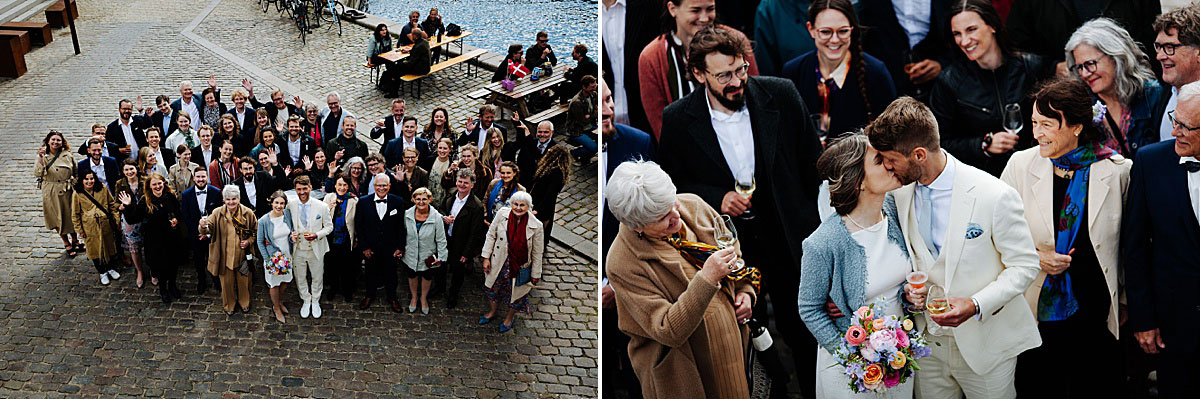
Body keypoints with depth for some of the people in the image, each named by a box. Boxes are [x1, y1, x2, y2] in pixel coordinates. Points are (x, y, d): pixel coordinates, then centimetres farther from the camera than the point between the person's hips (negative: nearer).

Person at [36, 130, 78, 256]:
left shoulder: (68, 155, -1)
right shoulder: (44, 156, -5)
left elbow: (76, 172, 6)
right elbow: (37, 173, -17)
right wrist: (40, 158, -25)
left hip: (67, 190, 1)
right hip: (51, 192, -1)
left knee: (71, 216, 14)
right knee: (57, 217, 9)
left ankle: (75, 240, 35)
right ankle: (66, 243, 26)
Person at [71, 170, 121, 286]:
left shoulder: (103, 189, -4)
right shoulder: (77, 194, -9)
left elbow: (112, 204, 6)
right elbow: (75, 214, -3)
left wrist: (115, 219, 2)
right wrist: (79, 230, -3)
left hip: (105, 224, 2)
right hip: (89, 227, -2)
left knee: (109, 246, 14)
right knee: (95, 249, 9)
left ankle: (111, 268, 37)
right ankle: (102, 273, 27)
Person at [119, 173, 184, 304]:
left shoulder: (171, 197, -6)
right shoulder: (144, 202, -13)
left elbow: (179, 212, 11)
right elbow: (133, 219, -11)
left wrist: (176, 219, -8)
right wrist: (127, 207, -26)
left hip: (172, 238, 3)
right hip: (155, 240, -2)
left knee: (173, 263, 15)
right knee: (160, 265, 10)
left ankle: (172, 286, 40)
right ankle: (163, 289, 32)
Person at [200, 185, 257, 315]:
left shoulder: (248, 213, -8)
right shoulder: (217, 213, -10)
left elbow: (256, 231, 5)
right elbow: (208, 229, -18)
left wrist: (249, 241, -11)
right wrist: (203, 226, -41)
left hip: (243, 255, 1)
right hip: (225, 256, 0)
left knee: (243, 280, 18)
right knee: (227, 282, 14)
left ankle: (244, 302, 43)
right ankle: (228, 304, 39)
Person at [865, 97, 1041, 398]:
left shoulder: (996, 196, -20)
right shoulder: (900, 193, -3)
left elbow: (1024, 265, -12)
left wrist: (976, 305, -25)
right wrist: (907, 288, -8)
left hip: (984, 346, -4)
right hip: (928, 340, 5)